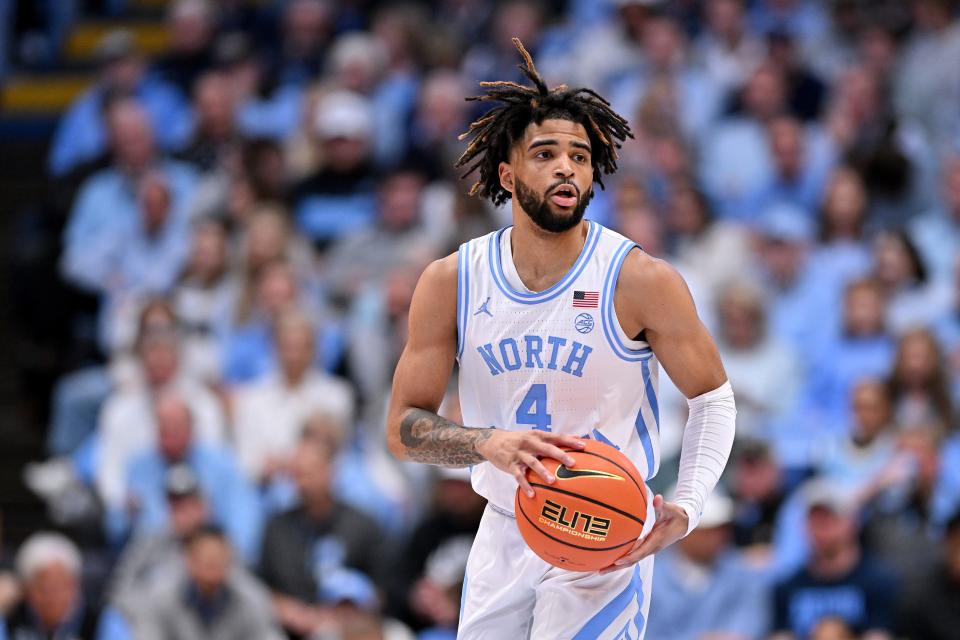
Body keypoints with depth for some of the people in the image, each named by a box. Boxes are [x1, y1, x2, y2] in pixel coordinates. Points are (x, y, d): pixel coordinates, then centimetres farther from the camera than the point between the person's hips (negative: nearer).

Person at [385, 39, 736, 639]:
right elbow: (404, 426, -3)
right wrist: (489, 444, -24)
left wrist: (686, 509, -18)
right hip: (503, 534, 4)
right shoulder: (451, 283, -5)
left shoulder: (641, 280, -14)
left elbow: (713, 396, -2)